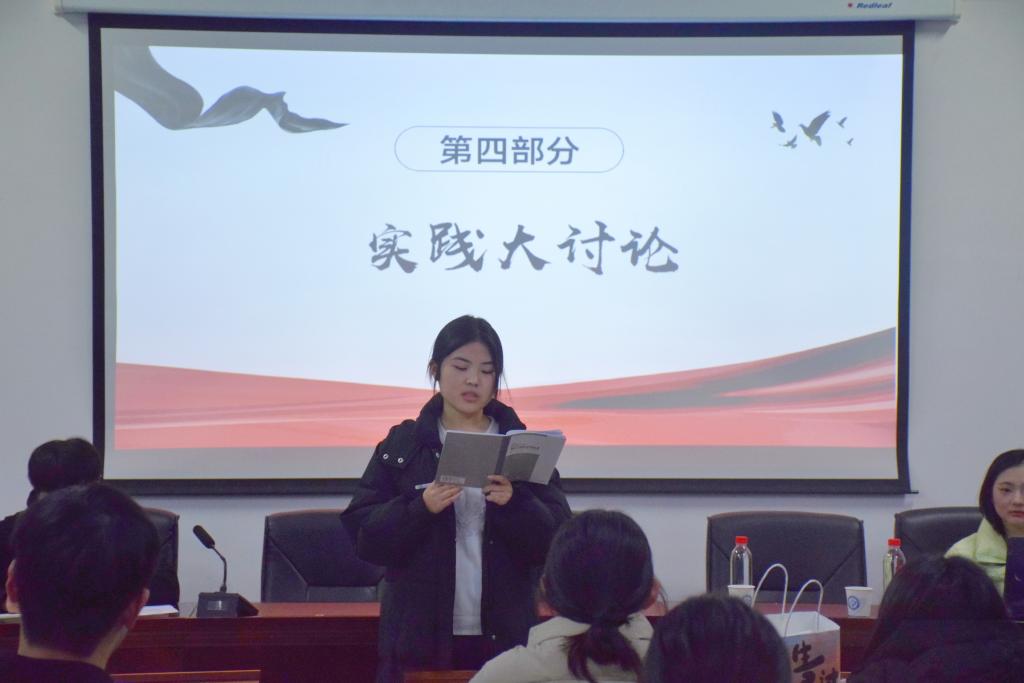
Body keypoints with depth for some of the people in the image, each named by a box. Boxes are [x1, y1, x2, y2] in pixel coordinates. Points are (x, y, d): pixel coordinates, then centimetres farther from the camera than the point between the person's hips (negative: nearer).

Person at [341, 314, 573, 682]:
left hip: (504, 635, 1)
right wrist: (420, 508, -16)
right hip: (420, 637, 0)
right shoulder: (401, 445, 6)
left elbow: (558, 538, 1)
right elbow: (364, 533, 1)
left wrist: (515, 504, -17)